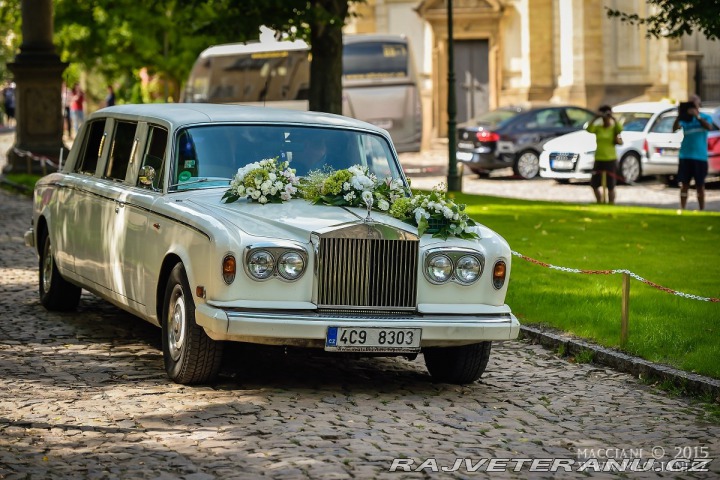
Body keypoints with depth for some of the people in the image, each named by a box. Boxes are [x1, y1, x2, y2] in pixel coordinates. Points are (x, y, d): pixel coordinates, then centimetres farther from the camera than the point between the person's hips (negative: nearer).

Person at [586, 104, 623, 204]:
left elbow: (620, 129, -25)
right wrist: (595, 118, -24)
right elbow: (588, 129, -17)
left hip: (611, 160, -3)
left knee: (611, 186, 1)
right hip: (599, 159, 3)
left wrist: (613, 118, -24)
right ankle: (600, 203, 24)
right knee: (594, 185, 5)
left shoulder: (614, 128, -2)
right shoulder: (598, 127, 3)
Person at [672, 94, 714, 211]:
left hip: (700, 157, -1)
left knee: (700, 185, 5)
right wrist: (679, 116, -25)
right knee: (684, 184, 3)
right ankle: (682, 209, 8)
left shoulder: (705, 117, 2)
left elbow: (709, 127, -19)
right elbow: (675, 128, -10)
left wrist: (697, 116, -31)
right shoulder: (684, 118, 4)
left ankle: (701, 210, 13)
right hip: (685, 156, 1)